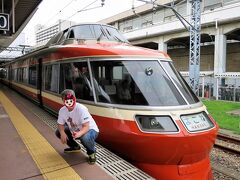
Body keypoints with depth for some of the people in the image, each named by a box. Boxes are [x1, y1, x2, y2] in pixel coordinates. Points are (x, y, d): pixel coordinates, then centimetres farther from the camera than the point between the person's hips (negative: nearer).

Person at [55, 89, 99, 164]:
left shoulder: (81, 109, -30)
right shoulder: (62, 110, -11)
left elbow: (86, 127, -32)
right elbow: (60, 124, -3)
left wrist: (79, 133, -53)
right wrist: (62, 133, -26)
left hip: (90, 129, -6)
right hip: (75, 131, 7)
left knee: (85, 137, -39)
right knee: (58, 132, -4)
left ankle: (91, 153, -4)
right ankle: (75, 147, 18)